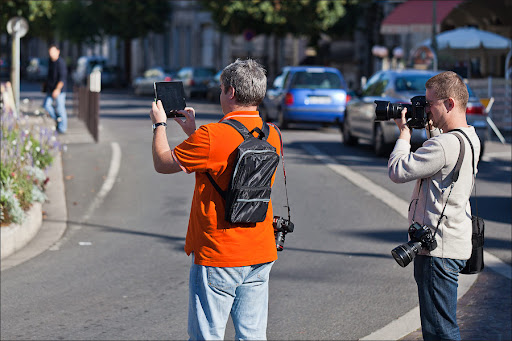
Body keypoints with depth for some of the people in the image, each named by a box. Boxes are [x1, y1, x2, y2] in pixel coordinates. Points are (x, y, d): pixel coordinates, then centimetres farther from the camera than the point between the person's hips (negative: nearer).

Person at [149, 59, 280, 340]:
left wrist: (159, 124, 11)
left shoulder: (212, 135, -17)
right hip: (261, 254, 6)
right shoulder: (272, 135, 5)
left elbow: (163, 164, -5)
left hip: (217, 257, -6)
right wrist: (192, 130, 26)